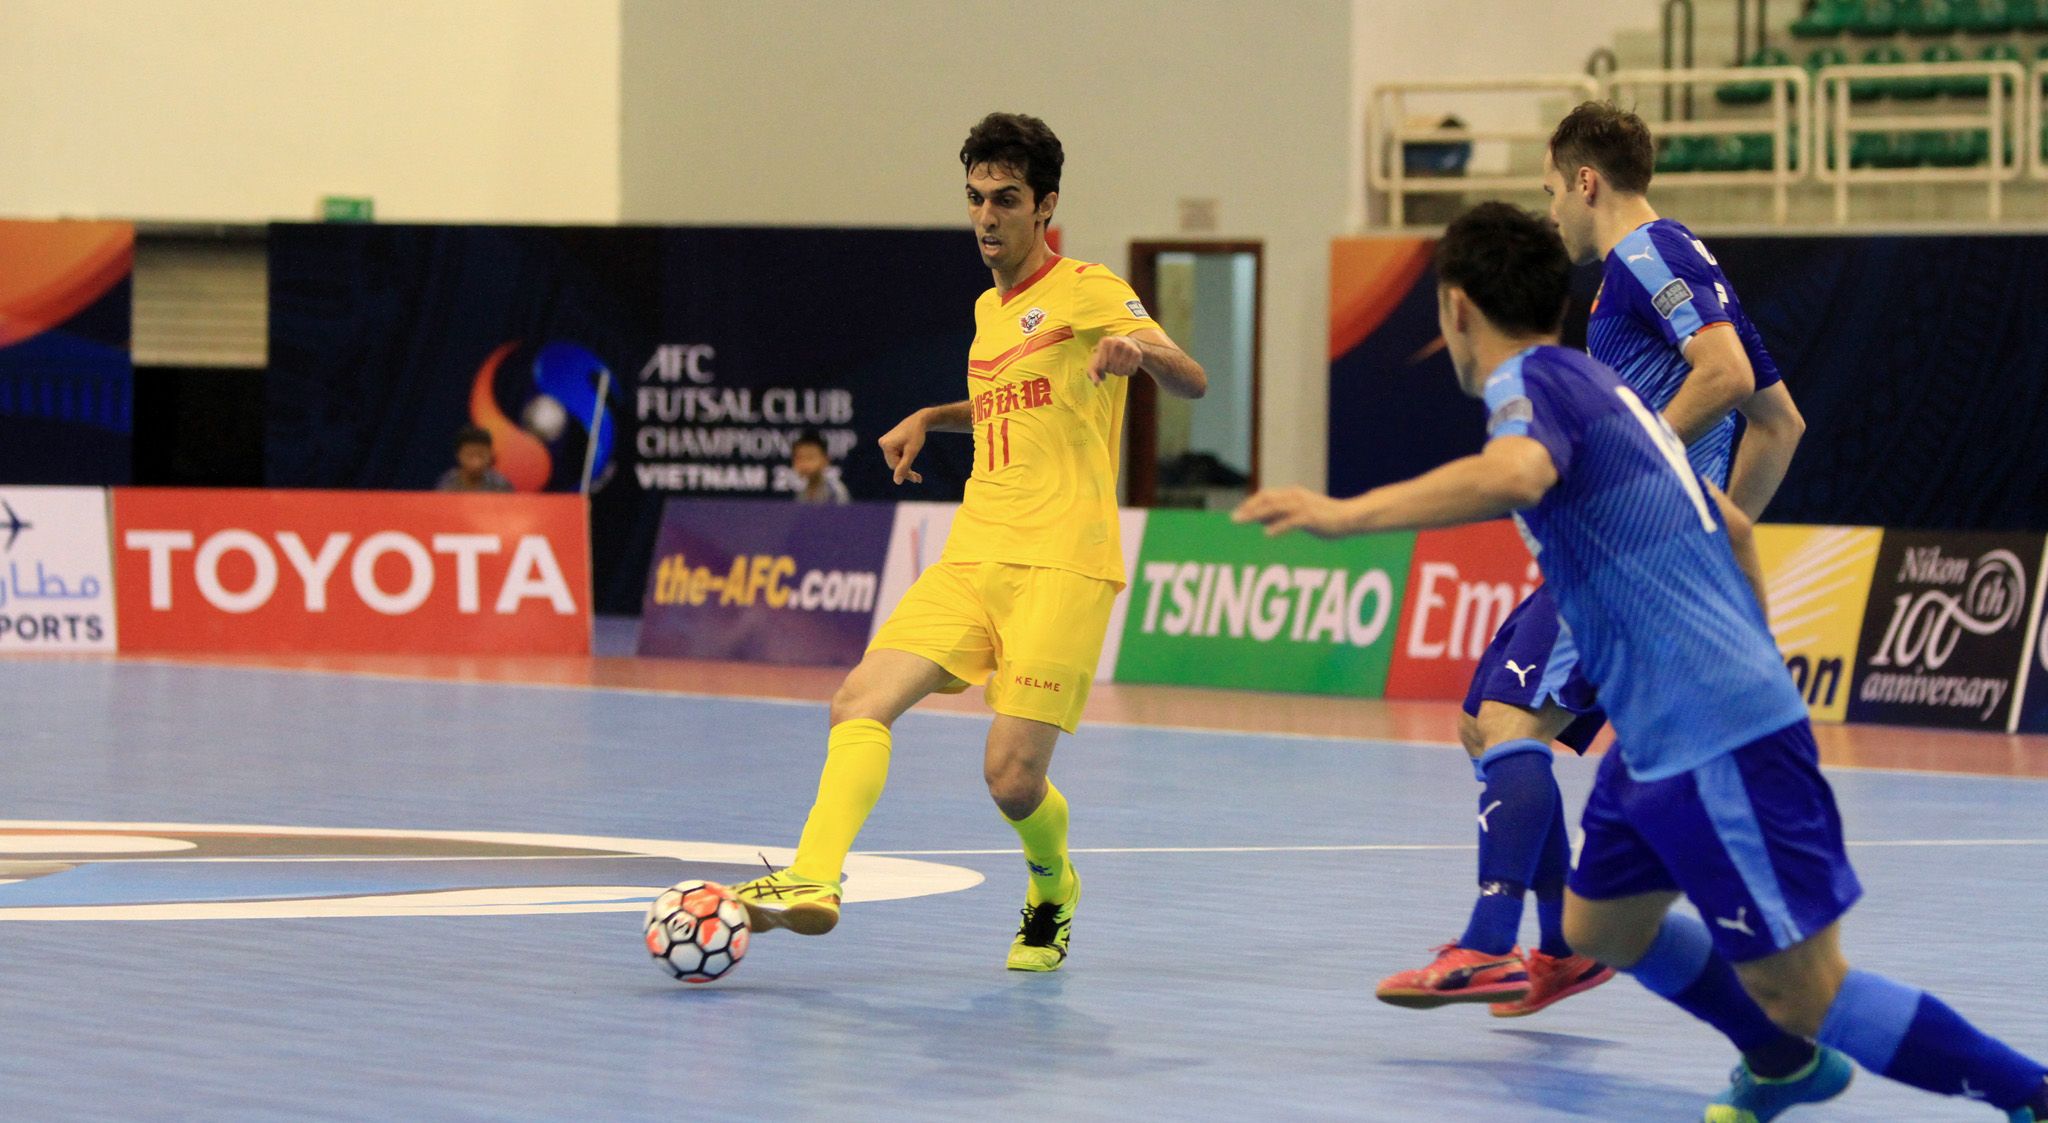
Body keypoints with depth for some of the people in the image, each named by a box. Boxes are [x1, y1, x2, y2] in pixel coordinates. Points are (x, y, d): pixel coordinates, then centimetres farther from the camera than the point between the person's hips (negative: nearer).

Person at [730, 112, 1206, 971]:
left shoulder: (1086, 292, -1)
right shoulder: (988, 310, 21)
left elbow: (1192, 383, -9)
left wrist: (1138, 350, -31)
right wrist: (929, 418, 22)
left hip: (1061, 568, -7)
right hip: (972, 558, 7)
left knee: (1012, 779, -12)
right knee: (861, 701, -17)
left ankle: (1053, 892, 19)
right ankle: (814, 881, -27)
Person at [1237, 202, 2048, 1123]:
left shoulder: (1532, 379, -9)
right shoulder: (1598, 386, 20)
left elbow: (1516, 472, -34)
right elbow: (1731, 525, 29)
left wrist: (1345, 515, -36)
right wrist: (1747, 658, 36)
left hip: (1716, 745, -10)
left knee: (1803, 995, -8)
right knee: (1602, 929, 25)